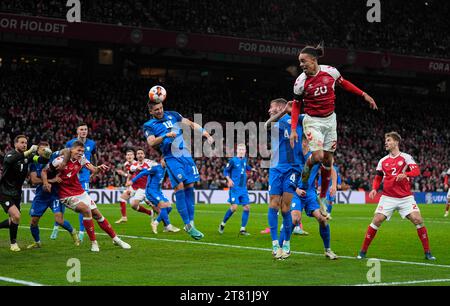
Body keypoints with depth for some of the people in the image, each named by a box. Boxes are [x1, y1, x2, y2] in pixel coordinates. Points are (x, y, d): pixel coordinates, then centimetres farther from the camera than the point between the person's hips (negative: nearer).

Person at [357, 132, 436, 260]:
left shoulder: (406, 157, 0)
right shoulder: (383, 161, 10)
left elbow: (416, 171, -14)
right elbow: (378, 178, 18)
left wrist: (405, 174, -34)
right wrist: (374, 189, -2)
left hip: (406, 197, -2)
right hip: (388, 197, 2)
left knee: (418, 220, -13)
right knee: (376, 221, -11)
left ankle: (427, 252, 0)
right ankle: (363, 251, 0)